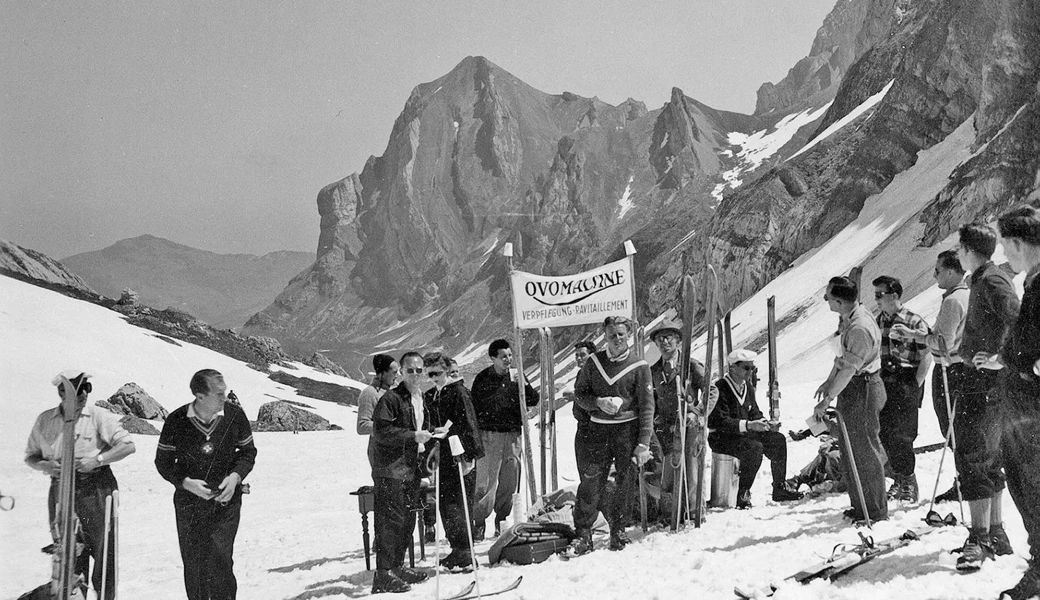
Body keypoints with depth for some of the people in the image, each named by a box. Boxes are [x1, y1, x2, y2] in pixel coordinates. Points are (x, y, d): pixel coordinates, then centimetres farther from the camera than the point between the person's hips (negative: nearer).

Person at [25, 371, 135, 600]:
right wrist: (44, 465, -7)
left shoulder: (98, 416, -3)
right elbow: (30, 456, 15)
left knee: (103, 549, -3)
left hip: (96, 488, -3)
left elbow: (128, 446, -9)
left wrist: (97, 460, -18)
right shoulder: (45, 420, 7)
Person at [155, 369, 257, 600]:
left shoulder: (234, 415, -7)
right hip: (188, 502, 1)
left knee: (220, 560, -8)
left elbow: (248, 452, 7)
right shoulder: (176, 421, -10)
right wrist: (186, 482, -15)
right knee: (193, 564, 8)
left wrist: (235, 476, -11)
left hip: (225, 502, 0)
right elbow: (163, 462, 1)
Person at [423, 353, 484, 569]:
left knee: (456, 504, -8)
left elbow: (469, 425, -14)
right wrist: (432, 449, 20)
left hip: (461, 456, -8)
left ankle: (464, 550, -1)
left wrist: (469, 456, -17)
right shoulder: (429, 397, 13)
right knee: (444, 503, 8)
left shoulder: (458, 392, -10)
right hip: (444, 456, 8)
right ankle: (458, 548, 18)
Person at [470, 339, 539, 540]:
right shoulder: (483, 379, -3)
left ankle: (502, 520, 21)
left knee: (509, 482, 7)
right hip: (490, 435, -4)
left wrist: (523, 385, -11)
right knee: (486, 482, -7)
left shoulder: (516, 376, 9)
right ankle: (479, 522, 2)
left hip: (513, 435, 4)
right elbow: (475, 407, -4)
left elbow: (534, 401, 6)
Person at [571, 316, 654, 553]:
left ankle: (618, 530, 18)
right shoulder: (593, 362, 7)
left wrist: (644, 443, -9)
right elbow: (579, 394, 11)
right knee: (592, 481, -4)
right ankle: (583, 533, 2)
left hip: (628, 428, -1)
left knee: (626, 482, 2)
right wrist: (599, 402, -10)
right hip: (598, 429, 1)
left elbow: (647, 406, -3)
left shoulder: (639, 366, -1)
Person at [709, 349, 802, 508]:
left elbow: (754, 412, 21)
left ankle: (780, 489, -1)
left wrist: (762, 422, -4)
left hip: (744, 433, 9)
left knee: (778, 439, -6)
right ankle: (742, 495, -26)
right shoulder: (719, 388, -18)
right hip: (721, 438, -9)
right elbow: (720, 421, -25)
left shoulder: (748, 387, 11)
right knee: (755, 447, -32)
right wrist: (748, 425, -32)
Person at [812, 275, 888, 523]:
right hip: (850, 389, 10)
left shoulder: (860, 328, -25)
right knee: (850, 450, 16)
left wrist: (827, 400, -24)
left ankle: (876, 511, 10)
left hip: (863, 389, -10)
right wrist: (829, 381, 20)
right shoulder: (846, 319, 7)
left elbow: (849, 368, -26)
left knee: (865, 451, -1)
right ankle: (860, 506, 27)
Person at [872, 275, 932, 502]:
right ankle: (899, 479, 20)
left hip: (907, 384, -6)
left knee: (901, 436, -7)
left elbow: (926, 357, -9)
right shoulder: (879, 320, 11)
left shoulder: (914, 321, -9)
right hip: (884, 385, 6)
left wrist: (915, 386, -12)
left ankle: (909, 483, 6)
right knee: (885, 434, 6)